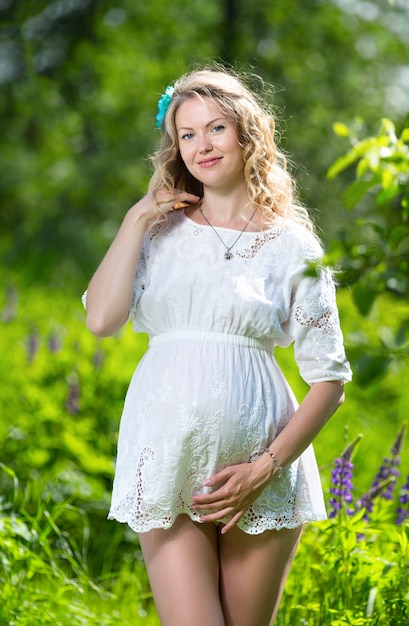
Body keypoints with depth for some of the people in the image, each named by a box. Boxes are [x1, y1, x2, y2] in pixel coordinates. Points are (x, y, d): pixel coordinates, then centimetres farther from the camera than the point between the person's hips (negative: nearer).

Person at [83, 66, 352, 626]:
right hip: (168, 454, 1)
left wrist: (265, 468, -8)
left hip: (259, 463, -1)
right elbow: (102, 319, -5)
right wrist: (137, 218, 2)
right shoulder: (162, 232, 12)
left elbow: (329, 380, 1)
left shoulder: (292, 246, 5)